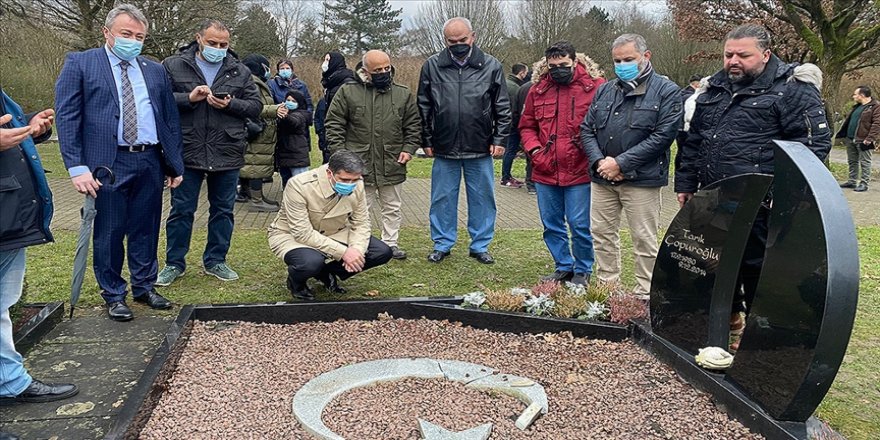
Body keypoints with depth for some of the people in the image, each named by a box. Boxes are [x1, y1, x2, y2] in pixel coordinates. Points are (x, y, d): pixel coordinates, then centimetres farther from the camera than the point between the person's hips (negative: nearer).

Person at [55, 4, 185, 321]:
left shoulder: (156, 71, 14)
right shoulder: (79, 64, 2)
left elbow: (171, 119, 15)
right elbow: (67, 117, -4)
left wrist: (175, 164, 10)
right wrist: (77, 167, -13)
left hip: (150, 162, 4)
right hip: (107, 163, -3)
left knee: (146, 229, 12)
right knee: (109, 232, 4)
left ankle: (145, 287, 27)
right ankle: (113, 295, 20)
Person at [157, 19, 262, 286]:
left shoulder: (239, 71, 7)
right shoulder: (173, 66, 1)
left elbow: (256, 106, 5)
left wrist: (230, 104, -12)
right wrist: (188, 98, -16)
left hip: (228, 154, 2)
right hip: (187, 153, -2)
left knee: (223, 210, 11)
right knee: (181, 210, 6)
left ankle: (215, 261, 26)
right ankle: (174, 263, 20)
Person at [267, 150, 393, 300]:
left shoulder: (357, 185, -15)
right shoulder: (299, 186, -31)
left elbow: (361, 223, -6)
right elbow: (303, 233, -31)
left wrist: (356, 249, -26)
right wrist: (343, 252, -35)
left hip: (333, 233, 6)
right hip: (292, 234, -5)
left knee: (383, 252, -10)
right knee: (311, 262, -40)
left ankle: (327, 273, 10)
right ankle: (296, 282, 0)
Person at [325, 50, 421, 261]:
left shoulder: (404, 94, 4)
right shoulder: (348, 92, -3)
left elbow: (413, 125, 10)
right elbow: (333, 124, -1)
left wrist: (409, 148, -2)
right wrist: (339, 151, -8)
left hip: (392, 165, 3)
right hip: (359, 163, -2)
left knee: (392, 208, 14)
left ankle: (390, 243, 29)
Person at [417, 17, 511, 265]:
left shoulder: (491, 66, -1)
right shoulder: (432, 66, 0)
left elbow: (503, 108, 3)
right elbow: (424, 108, 5)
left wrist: (499, 140, -3)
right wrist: (426, 141, 4)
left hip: (480, 149, 0)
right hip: (444, 148, 0)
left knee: (482, 198, 9)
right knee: (443, 198, 9)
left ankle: (480, 245, 23)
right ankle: (442, 244, 24)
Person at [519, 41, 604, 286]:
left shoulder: (595, 86, -5)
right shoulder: (538, 89, 7)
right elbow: (526, 126, 16)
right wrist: (534, 149, 0)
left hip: (579, 172, -4)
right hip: (545, 172, 5)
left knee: (579, 226, 3)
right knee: (552, 225, 14)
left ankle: (582, 271, 22)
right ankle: (564, 267, 31)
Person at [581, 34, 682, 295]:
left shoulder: (666, 91, -3)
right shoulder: (605, 91, 14)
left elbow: (664, 135, -12)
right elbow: (587, 129, 11)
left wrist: (621, 163, -16)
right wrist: (599, 161, -8)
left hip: (641, 179, -5)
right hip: (602, 178, 6)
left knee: (644, 240, 1)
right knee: (602, 235, 12)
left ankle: (645, 295, 12)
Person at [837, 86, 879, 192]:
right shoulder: (856, 107, 19)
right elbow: (848, 121, 23)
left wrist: (870, 138, -23)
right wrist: (843, 135, 17)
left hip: (863, 141, -8)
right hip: (850, 140, 9)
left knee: (864, 163, -2)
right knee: (852, 161, 14)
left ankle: (864, 183, 2)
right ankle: (852, 181, 23)